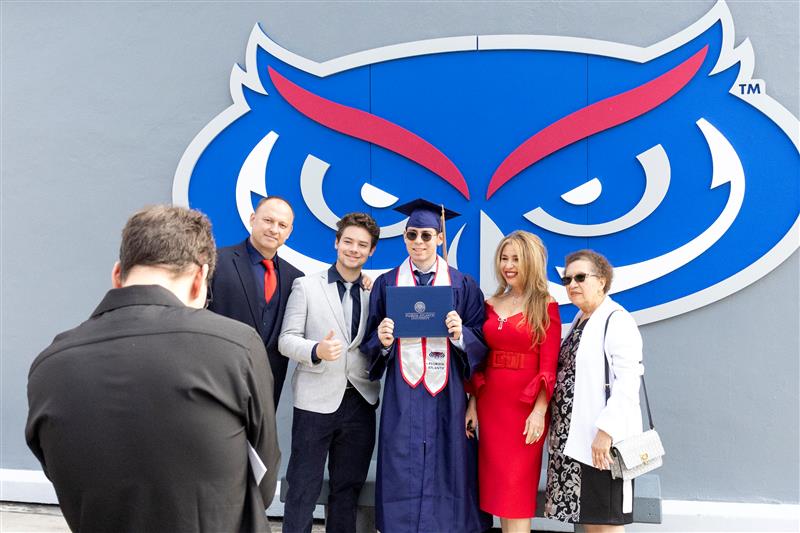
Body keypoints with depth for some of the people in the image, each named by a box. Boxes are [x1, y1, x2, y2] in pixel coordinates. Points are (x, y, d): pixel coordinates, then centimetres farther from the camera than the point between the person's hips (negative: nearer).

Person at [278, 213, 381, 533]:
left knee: (348, 489, 14)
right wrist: (317, 350, -23)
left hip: (360, 402, 3)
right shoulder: (306, 286, 1)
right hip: (316, 401, -3)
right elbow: (286, 339, -4)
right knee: (303, 489, 4)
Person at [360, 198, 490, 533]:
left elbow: (481, 343, 2)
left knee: (446, 472, 4)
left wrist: (460, 335, -17)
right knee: (402, 475, 2)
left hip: (447, 395, 0)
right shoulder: (386, 284, 7)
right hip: (402, 396, 1)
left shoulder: (462, 286, 5)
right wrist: (382, 340, -14)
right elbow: (371, 343, 7)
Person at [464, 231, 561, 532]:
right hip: (490, 402, 5)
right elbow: (479, 360, 11)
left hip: (526, 405, -5)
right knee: (497, 484, 11)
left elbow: (549, 365, -8)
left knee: (517, 487, 0)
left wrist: (539, 411, -15)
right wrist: (472, 404, 6)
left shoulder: (545, 306, -4)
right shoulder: (491, 305, 10)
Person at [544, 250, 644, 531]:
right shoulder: (579, 321, 16)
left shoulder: (617, 320, -10)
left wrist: (606, 431, -24)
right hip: (573, 438, 8)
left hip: (600, 441, -8)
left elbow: (627, 383, -19)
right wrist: (560, 429, 13)